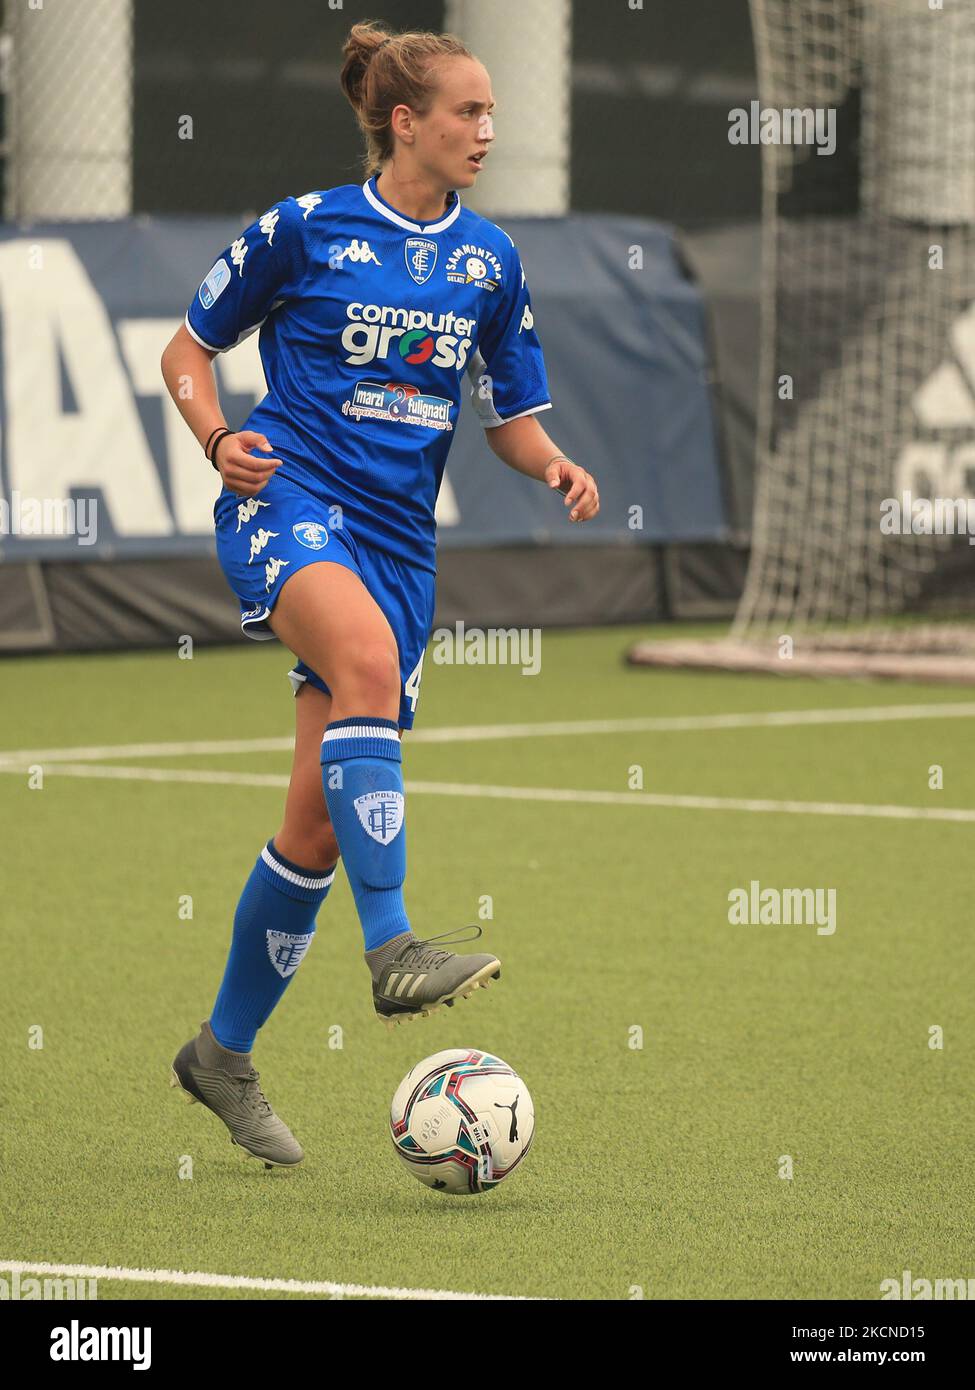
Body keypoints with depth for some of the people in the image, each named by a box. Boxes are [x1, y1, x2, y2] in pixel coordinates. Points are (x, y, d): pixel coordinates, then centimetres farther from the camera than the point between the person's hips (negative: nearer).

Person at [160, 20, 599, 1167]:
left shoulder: (489, 260, 10)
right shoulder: (305, 228, -2)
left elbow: (512, 419, 17)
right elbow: (187, 351, 7)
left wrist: (555, 468, -4)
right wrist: (221, 442, -12)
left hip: (398, 533, 5)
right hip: (289, 498, -5)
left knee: (321, 823, 2)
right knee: (367, 656, -37)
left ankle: (225, 1052, 19)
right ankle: (393, 949, -42)